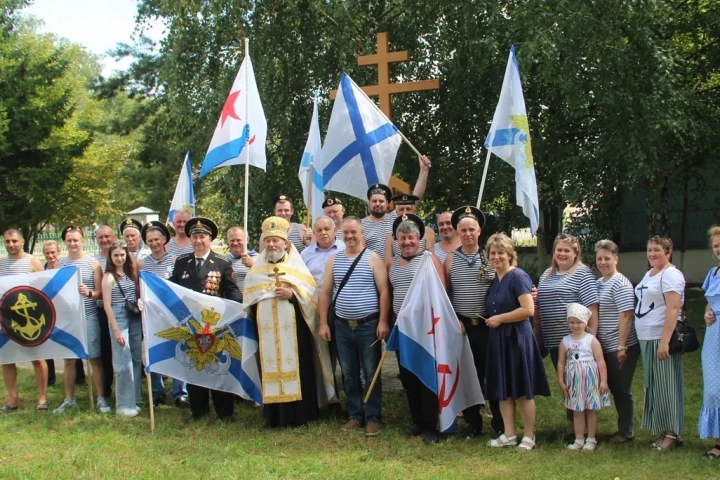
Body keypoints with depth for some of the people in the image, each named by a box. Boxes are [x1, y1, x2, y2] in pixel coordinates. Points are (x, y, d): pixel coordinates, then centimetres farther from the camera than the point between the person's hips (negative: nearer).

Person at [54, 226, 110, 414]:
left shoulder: (93, 263, 0)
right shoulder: (60, 264, 6)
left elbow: (101, 292, -2)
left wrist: (89, 293, -22)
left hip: (89, 316, -2)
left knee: (95, 358, 2)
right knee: (69, 359, 9)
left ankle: (101, 398, 10)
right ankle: (69, 399, 20)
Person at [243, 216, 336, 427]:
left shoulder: (297, 266, 4)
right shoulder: (256, 269, 14)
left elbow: (312, 293, -1)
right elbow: (249, 298, 15)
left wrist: (292, 294, -16)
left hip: (293, 328, -3)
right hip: (266, 329, 3)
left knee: (296, 369, -4)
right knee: (271, 369, 2)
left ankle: (300, 414, 3)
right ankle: (274, 416, 8)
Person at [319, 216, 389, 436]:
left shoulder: (372, 258, -4)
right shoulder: (333, 260, 7)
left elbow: (384, 291, -7)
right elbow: (325, 292, 9)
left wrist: (383, 321, -13)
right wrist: (323, 323, 4)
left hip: (369, 326, -4)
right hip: (342, 327, 4)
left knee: (371, 374, 3)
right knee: (349, 374, 11)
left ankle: (373, 417, 11)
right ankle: (355, 415, 22)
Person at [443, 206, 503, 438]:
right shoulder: (451, 260, 4)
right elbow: (444, 293, 6)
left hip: (488, 324, -1)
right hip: (462, 325, 1)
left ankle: (499, 421, 15)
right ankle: (473, 422, 17)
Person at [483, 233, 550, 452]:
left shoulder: (517, 276, -12)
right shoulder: (494, 280, 13)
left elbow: (528, 310, -20)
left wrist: (500, 318, -15)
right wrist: (490, 320, 9)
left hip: (517, 338, -8)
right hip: (498, 339, 8)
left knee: (522, 390, 0)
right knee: (502, 389, 10)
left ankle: (529, 436, 10)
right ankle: (509, 434, 19)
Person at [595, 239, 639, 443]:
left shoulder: (620, 284, -13)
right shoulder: (598, 283, 12)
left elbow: (626, 316, -18)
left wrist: (622, 346, -21)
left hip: (620, 347, -8)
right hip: (605, 347, 8)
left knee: (622, 389, 1)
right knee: (614, 388, 14)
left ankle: (626, 431, 13)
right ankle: (623, 427, 25)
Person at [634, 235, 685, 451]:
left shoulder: (670, 275, -12)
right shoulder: (650, 274, 17)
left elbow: (673, 309, -20)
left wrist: (664, 341, -26)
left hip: (661, 338, -9)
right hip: (646, 338, 9)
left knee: (665, 385, -4)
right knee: (653, 385, 12)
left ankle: (672, 433, 4)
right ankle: (664, 430, 19)